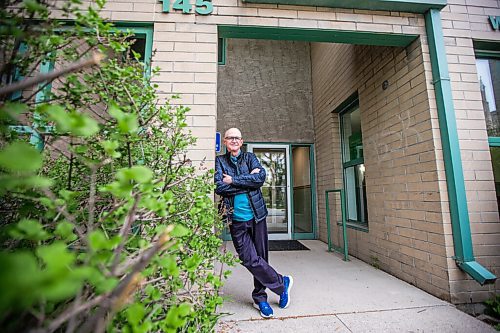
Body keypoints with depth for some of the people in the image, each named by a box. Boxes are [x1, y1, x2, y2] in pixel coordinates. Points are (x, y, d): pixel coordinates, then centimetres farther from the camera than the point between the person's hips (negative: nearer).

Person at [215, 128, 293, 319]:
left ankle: (260, 298, 32)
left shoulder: (250, 158, 8)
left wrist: (233, 180, -12)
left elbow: (261, 177, -11)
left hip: (257, 214, 1)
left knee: (261, 257, 9)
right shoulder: (219, 161, 5)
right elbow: (219, 187, -11)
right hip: (236, 219, -1)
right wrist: (248, 181, -11)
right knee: (250, 259, -4)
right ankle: (282, 283, 20)